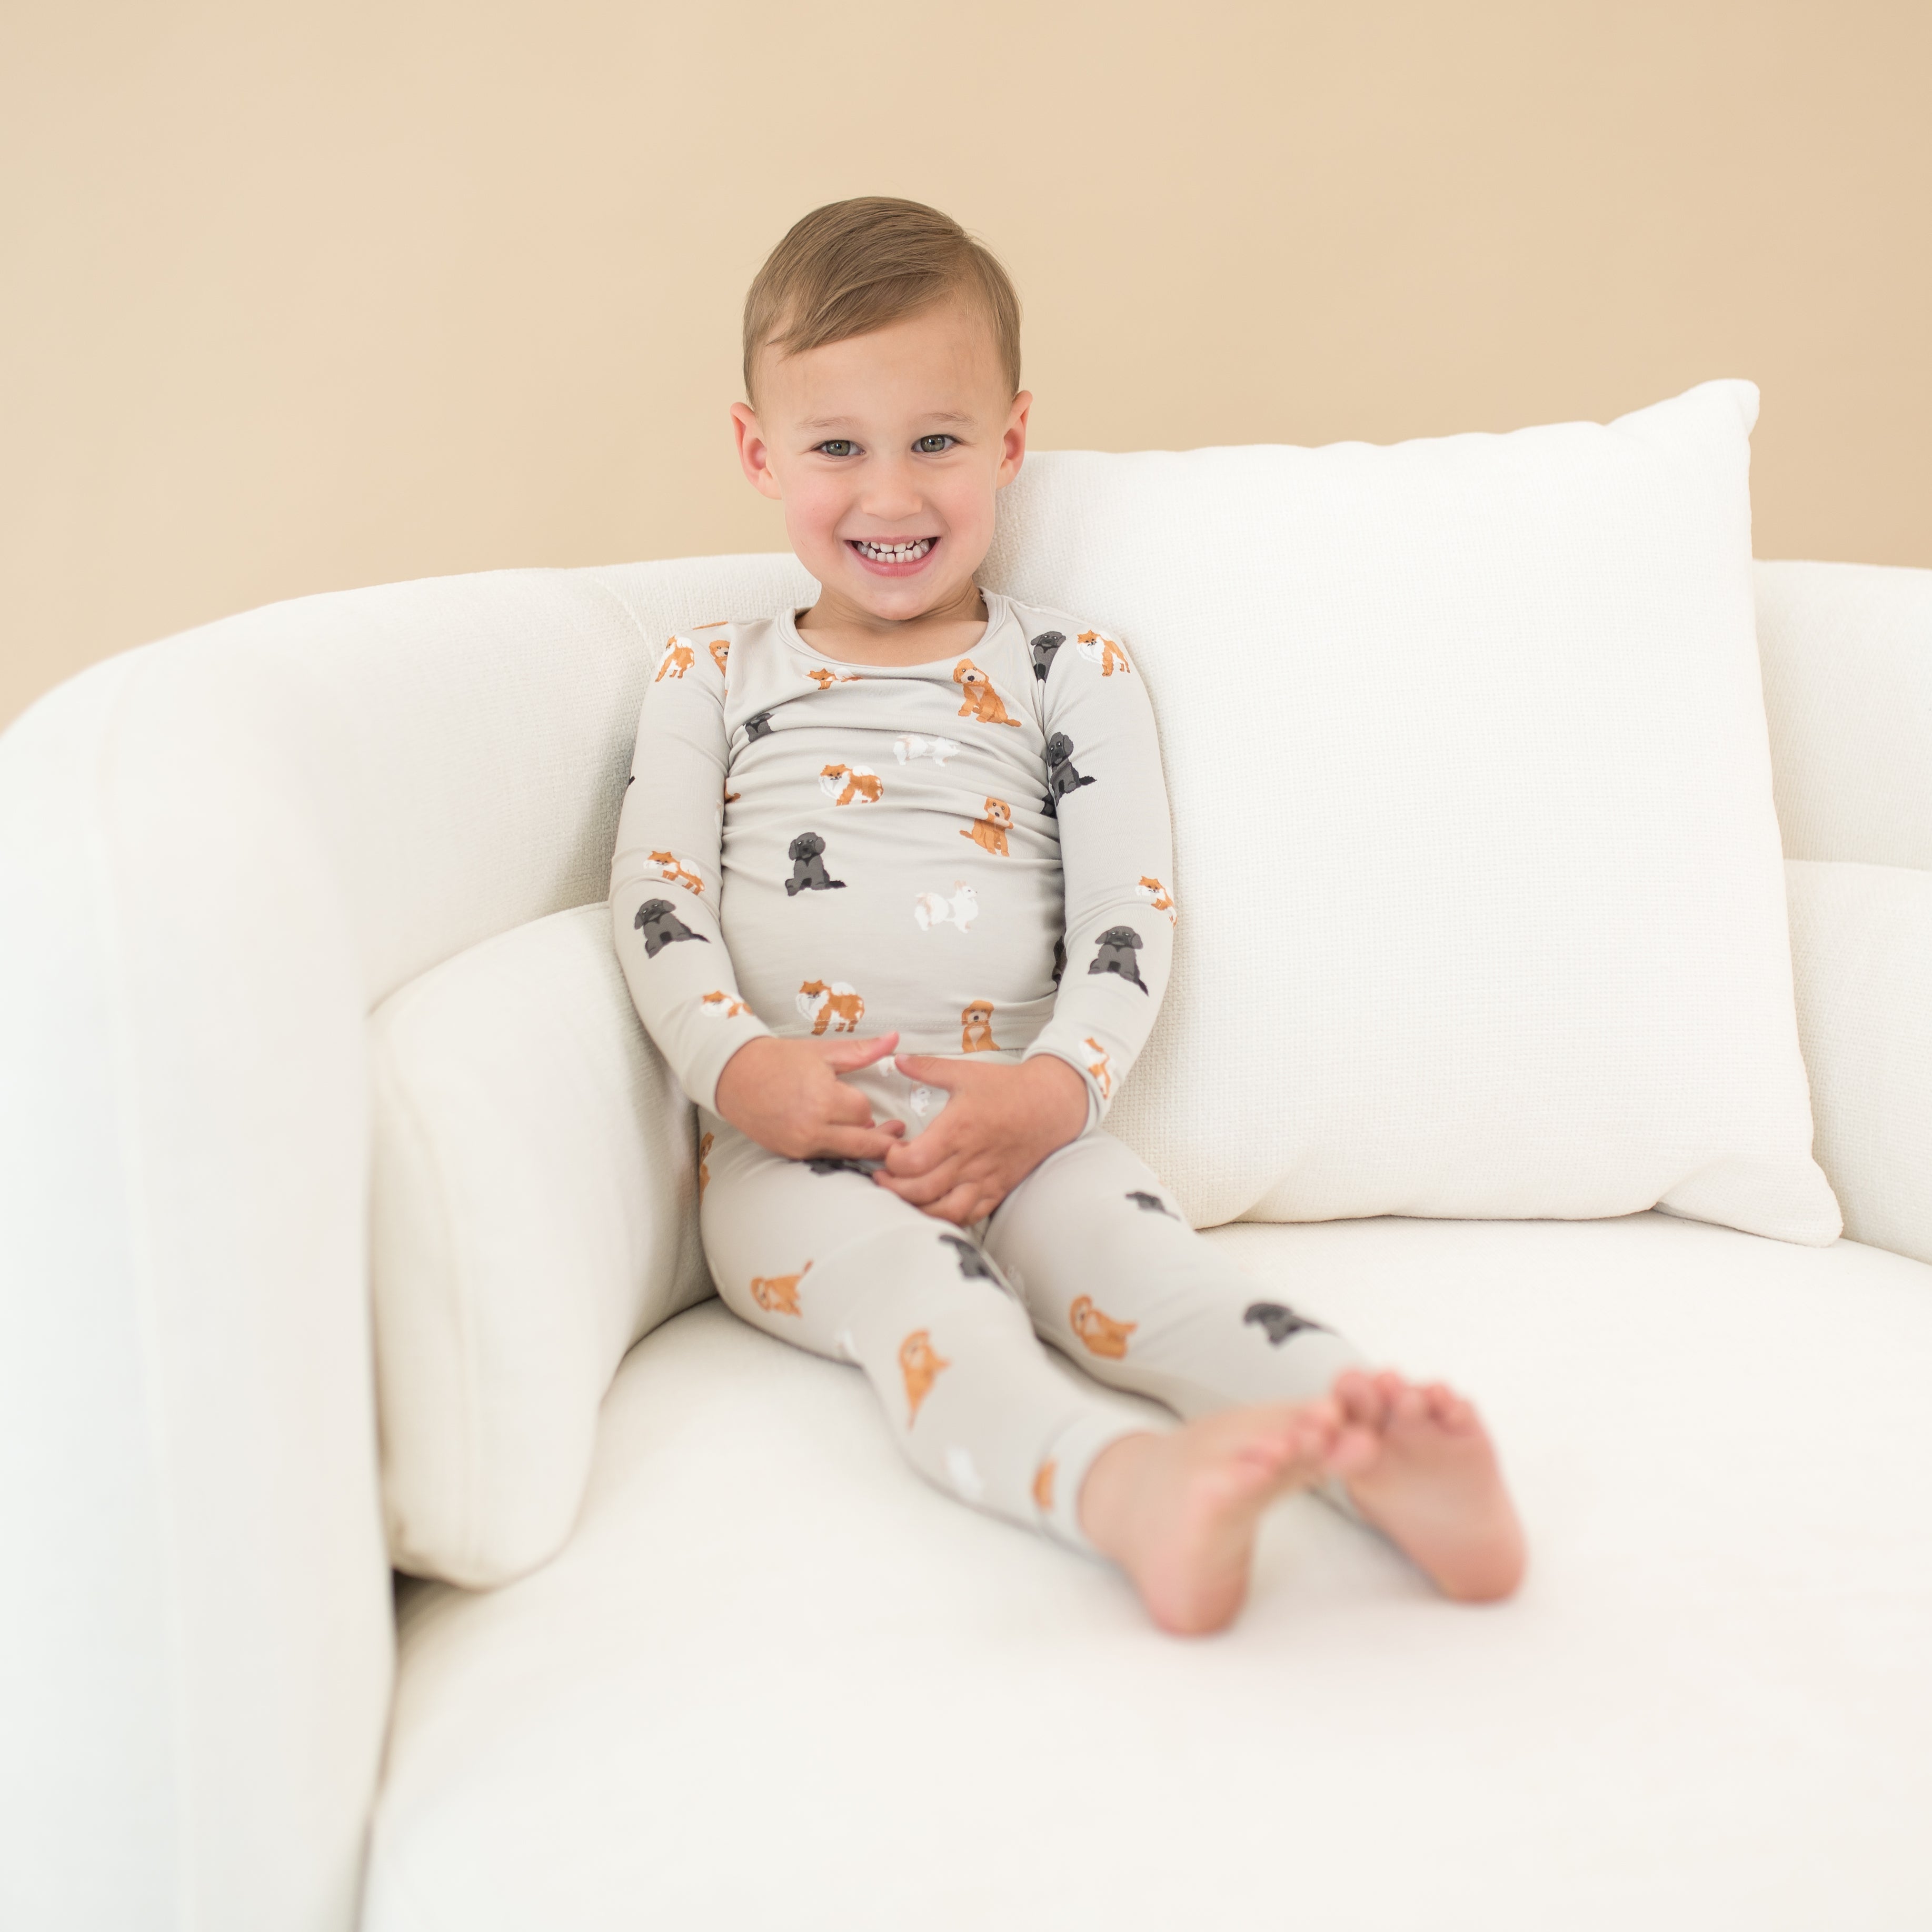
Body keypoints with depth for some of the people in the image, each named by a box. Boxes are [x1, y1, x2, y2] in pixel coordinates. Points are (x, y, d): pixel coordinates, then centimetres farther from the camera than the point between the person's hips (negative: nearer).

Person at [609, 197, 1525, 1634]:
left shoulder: (1076, 674, 15)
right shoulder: (713, 679, 19)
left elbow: (1131, 917, 6)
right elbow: (659, 899, 8)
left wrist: (1054, 1087, -13)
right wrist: (736, 1064, -12)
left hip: (1021, 1130, 1)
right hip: (792, 1147, -1)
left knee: (1118, 1239, -32)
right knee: (913, 1277, -34)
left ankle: (1371, 1439, -56)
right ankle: (1123, 1483, -61)